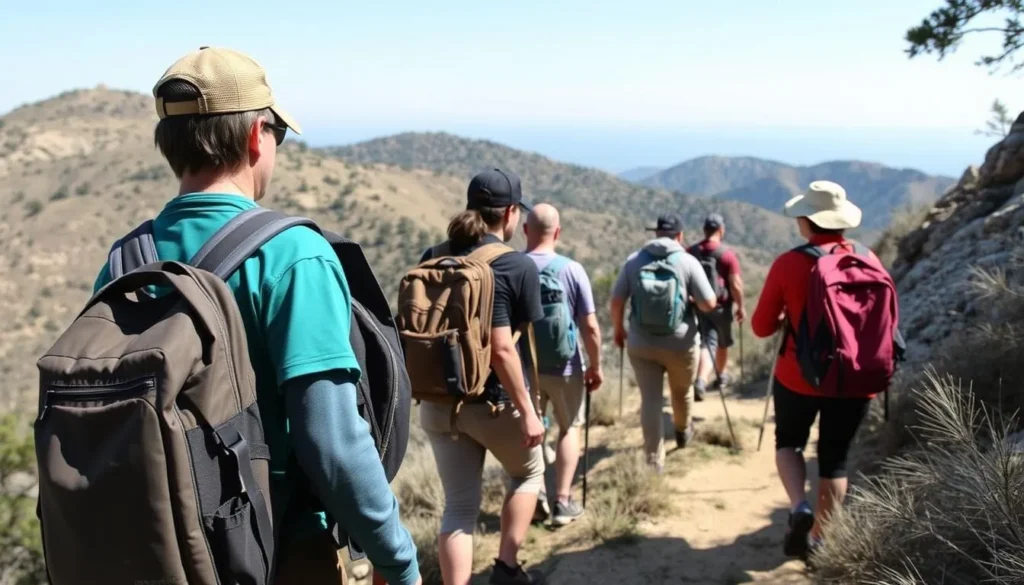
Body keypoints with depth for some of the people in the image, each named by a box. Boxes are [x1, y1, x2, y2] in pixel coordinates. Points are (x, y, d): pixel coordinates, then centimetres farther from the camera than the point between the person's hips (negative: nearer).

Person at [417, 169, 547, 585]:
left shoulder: (431, 259, 4)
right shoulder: (517, 266, -14)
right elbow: (501, 348, -20)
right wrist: (527, 411, -13)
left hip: (438, 402, 5)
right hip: (492, 401, -4)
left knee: (459, 506, 14)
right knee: (528, 474, 25)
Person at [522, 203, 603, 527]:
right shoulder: (572, 269, -12)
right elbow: (590, 327, -12)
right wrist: (595, 366, 2)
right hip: (564, 367, -1)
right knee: (570, 428, 19)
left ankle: (534, 496, 20)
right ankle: (563, 501, 16)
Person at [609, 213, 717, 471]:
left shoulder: (634, 260, -1)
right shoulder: (688, 261, -8)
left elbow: (616, 301, -1)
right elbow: (709, 304, -10)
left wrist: (618, 329, 14)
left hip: (641, 343, 1)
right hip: (680, 344, -1)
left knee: (650, 400, 6)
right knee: (682, 392, 24)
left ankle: (654, 459, 6)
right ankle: (683, 431, 48)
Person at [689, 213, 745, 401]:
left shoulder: (691, 252, -1)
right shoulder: (728, 254, -12)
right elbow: (736, 285, -14)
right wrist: (740, 306, -2)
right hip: (721, 306, -2)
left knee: (707, 344, 1)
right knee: (723, 343, 20)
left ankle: (700, 381, -18)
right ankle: (721, 376, 38)